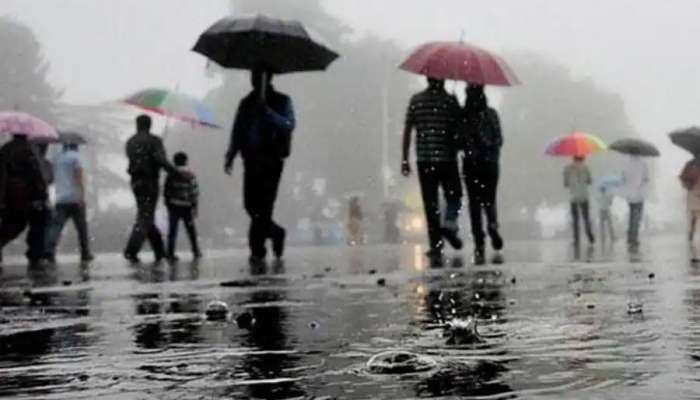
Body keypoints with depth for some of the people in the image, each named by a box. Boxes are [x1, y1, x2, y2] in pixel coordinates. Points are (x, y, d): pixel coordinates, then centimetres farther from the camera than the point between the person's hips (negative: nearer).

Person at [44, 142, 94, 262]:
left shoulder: (57, 158, 15)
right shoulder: (76, 156, -3)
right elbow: (79, 176, -13)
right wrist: (82, 195, -17)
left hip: (60, 199, 4)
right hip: (75, 198, -4)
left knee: (56, 225, -8)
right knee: (82, 227, 9)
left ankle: (49, 250, -27)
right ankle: (85, 254, 15)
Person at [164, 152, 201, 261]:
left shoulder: (171, 175, -1)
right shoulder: (190, 175, -5)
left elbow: (166, 192, 1)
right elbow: (194, 192, -8)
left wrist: (168, 205, 11)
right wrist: (195, 207, -3)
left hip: (173, 207, 1)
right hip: (186, 207, -1)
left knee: (172, 230, 4)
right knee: (191, 230, 13)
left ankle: (170, 252, -2)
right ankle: (196, 251, 21)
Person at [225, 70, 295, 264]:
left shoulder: (282, 101, 4)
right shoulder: (246, 103, 16)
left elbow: (289, 125, -12)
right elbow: (237, 131, 14)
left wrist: (268, 112, -23)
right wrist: (230, 156, 2)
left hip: (272, 160, -4)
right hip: (252, 160, 4)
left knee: (263, 206, -9)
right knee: (251, 205, 2)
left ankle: (257, 250, -6)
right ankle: (275, 233, 25)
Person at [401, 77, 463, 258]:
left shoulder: (416, 100, 5)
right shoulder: (450, 100, -2)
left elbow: (407, 131, 3)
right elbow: (458, 130, -2)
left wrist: (404, 159, 6)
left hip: (423, 158, 2)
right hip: (447, 158, -2)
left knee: (430, 203, 5)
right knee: (454, 196, 13)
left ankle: (436, 244, 2)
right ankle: (449, 223, -14)